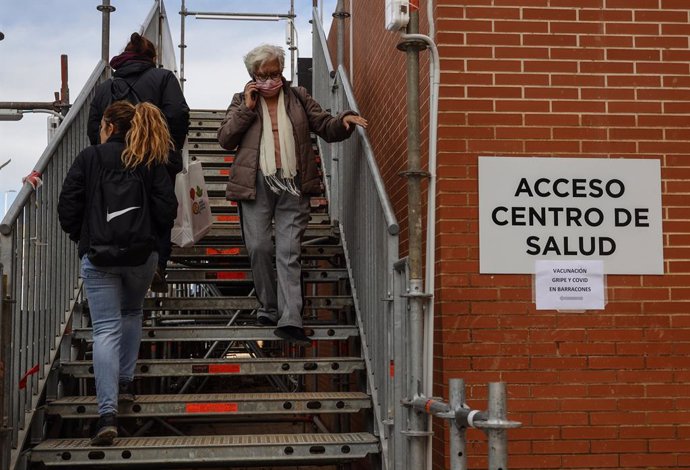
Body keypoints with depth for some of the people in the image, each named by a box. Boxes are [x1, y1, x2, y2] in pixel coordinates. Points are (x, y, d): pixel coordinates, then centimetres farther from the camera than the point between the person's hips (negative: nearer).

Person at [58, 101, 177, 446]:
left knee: (105, 329, -3)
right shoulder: (153, 162, 3)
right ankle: (125, 382, 28)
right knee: (131, 314, 26)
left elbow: (67, 208, -4)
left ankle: (107, 413, -12)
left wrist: (81, 238, 12)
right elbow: (167, 208, -5)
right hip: (142, 255, 2)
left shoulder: (88, 158, -2)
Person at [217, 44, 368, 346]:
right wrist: (247, 107, -3)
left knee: (289, 253, -5)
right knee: (259, 247, -1)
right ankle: (269, 308, 19)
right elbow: (225, 139, 3)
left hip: (293, 186, 0)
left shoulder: (298, 98, 14)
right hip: (257, 185, 0)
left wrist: (344, 121, -8)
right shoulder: (242, 101, 12)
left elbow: (326, 128, 13)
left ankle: (289, 321, -10)